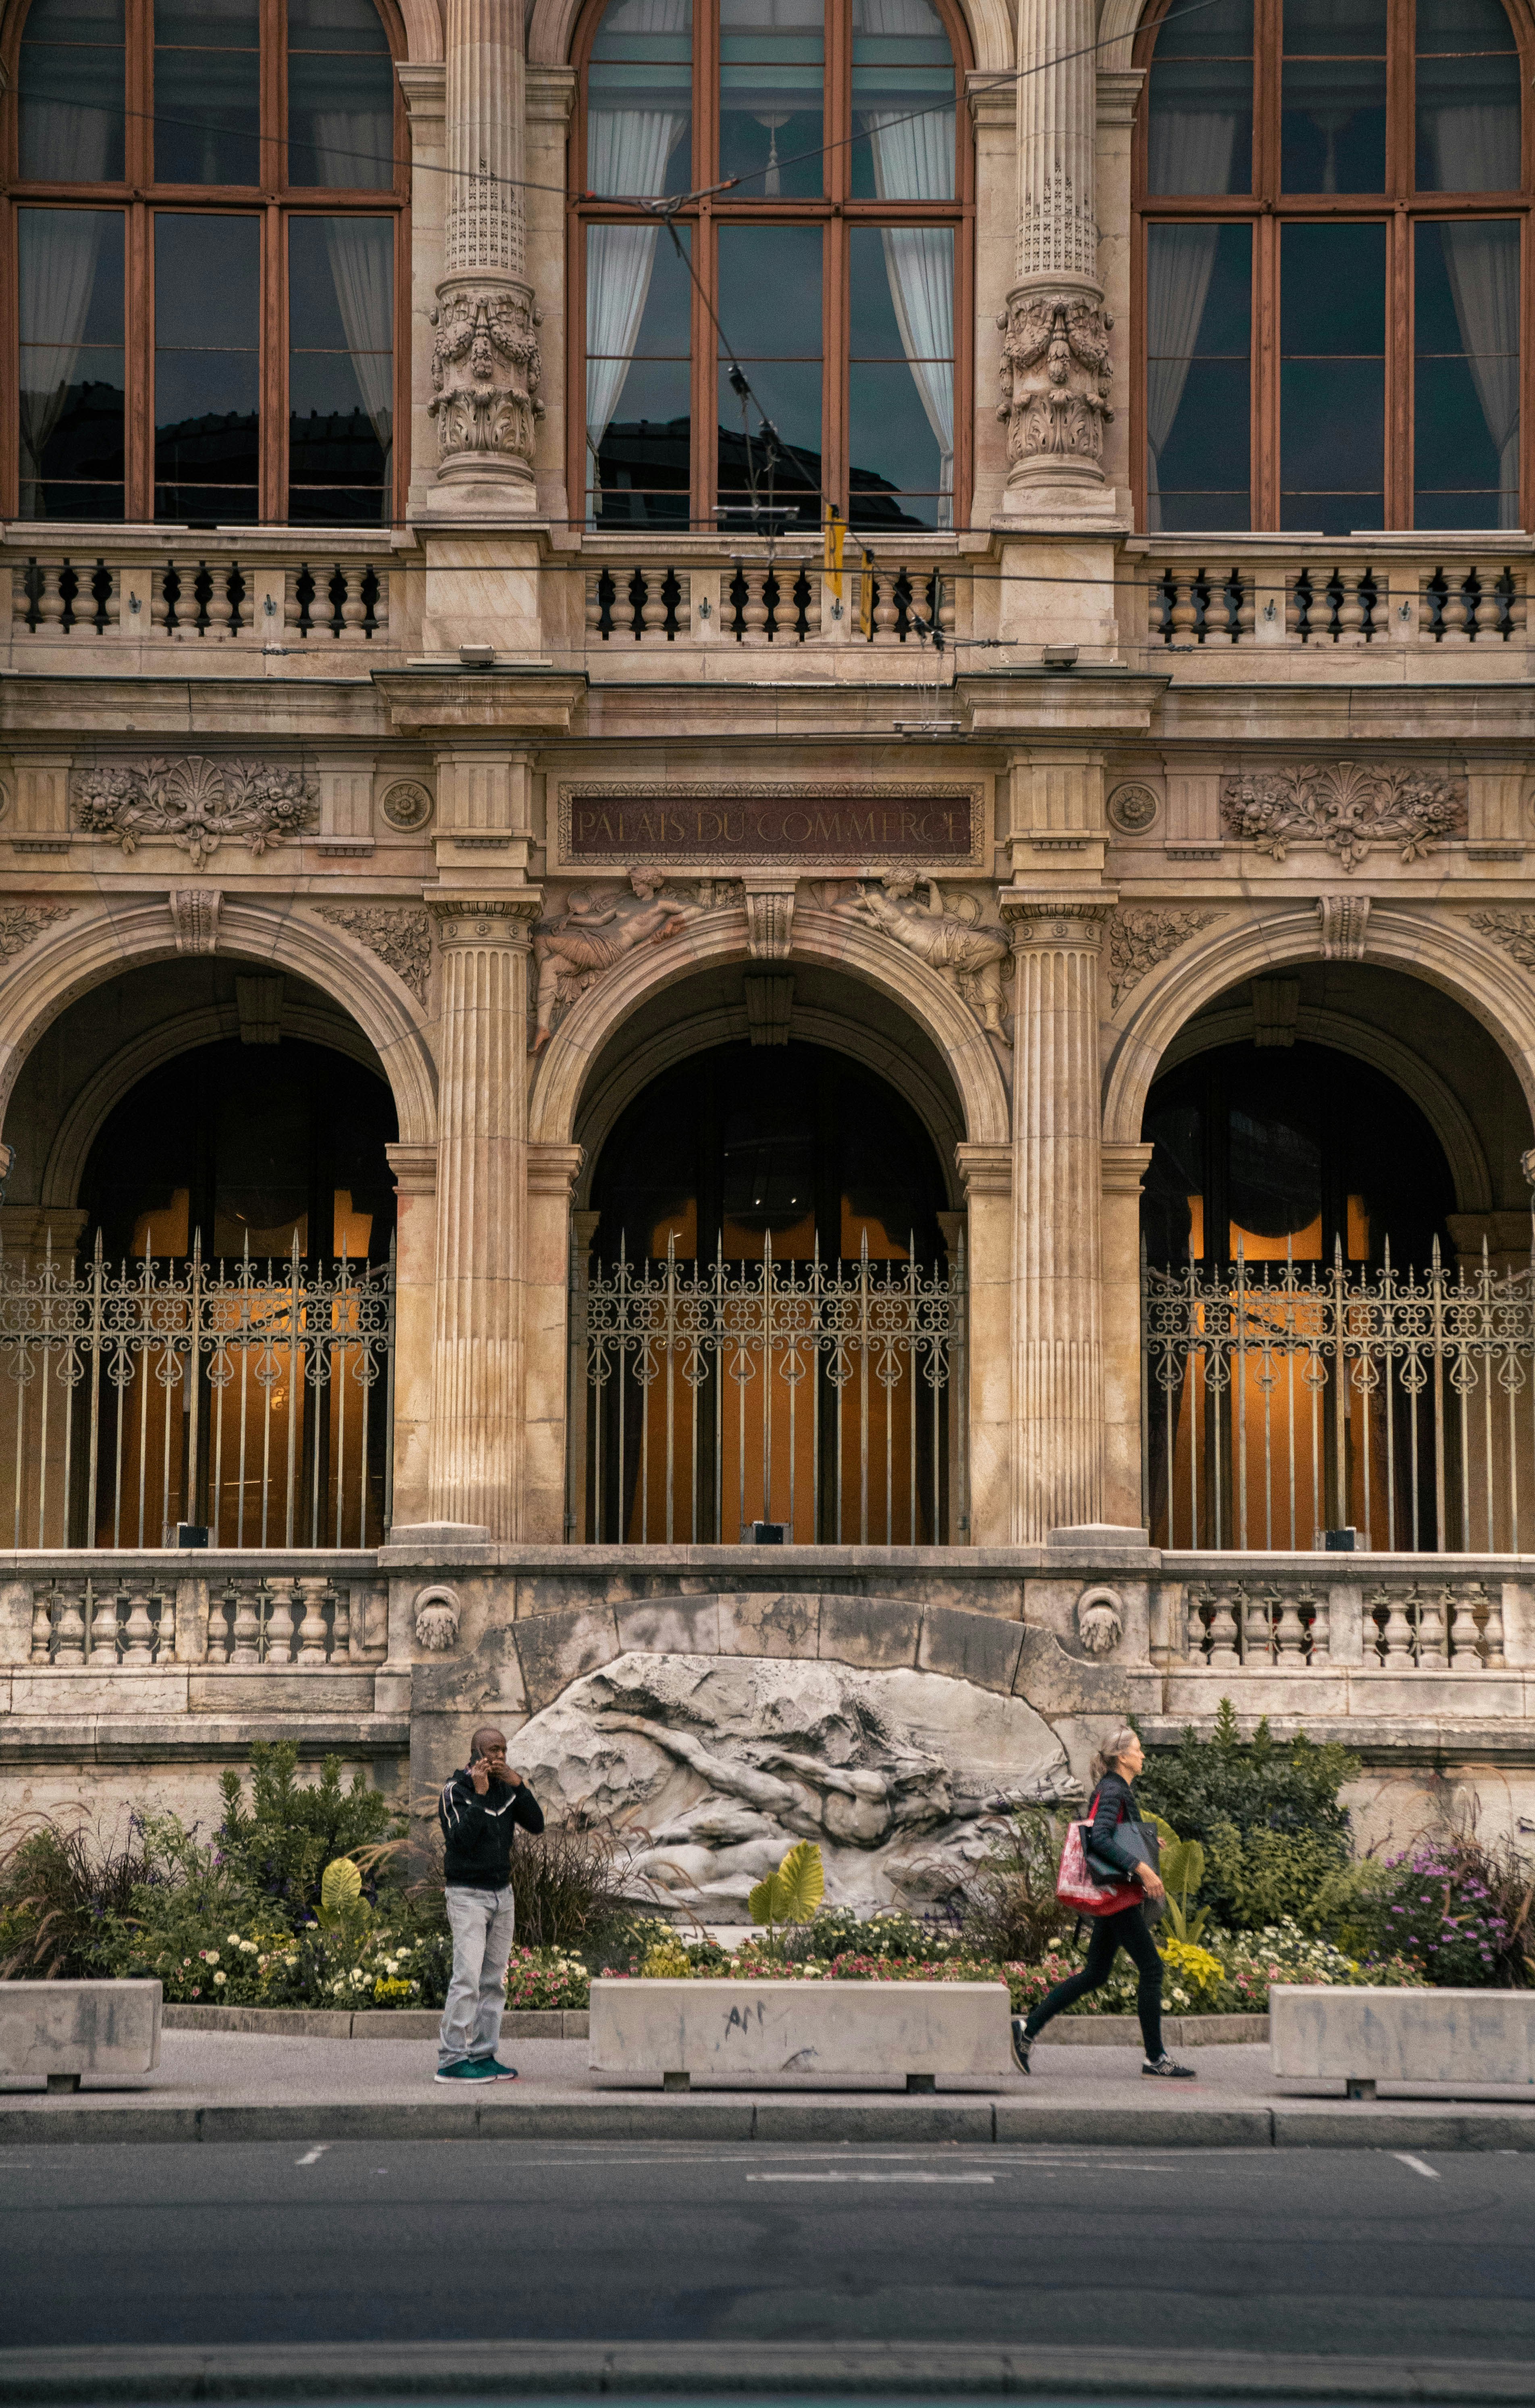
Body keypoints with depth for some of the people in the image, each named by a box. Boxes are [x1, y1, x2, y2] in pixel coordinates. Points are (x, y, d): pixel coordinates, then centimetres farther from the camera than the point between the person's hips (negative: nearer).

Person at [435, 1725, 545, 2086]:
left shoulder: (506, 1790, 9)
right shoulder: (455, 1790, -8)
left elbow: (537, 1824, -1)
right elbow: (462, 1837, -20)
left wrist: (518, 1785, -11)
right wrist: (479, 1794, -21)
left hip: (503, 1894, 6)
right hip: (468, 1895, -6)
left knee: (494, 1980, 5)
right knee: (468, 1978, -14)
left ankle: (483, 2056, 10)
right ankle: (452, 2060, -14)